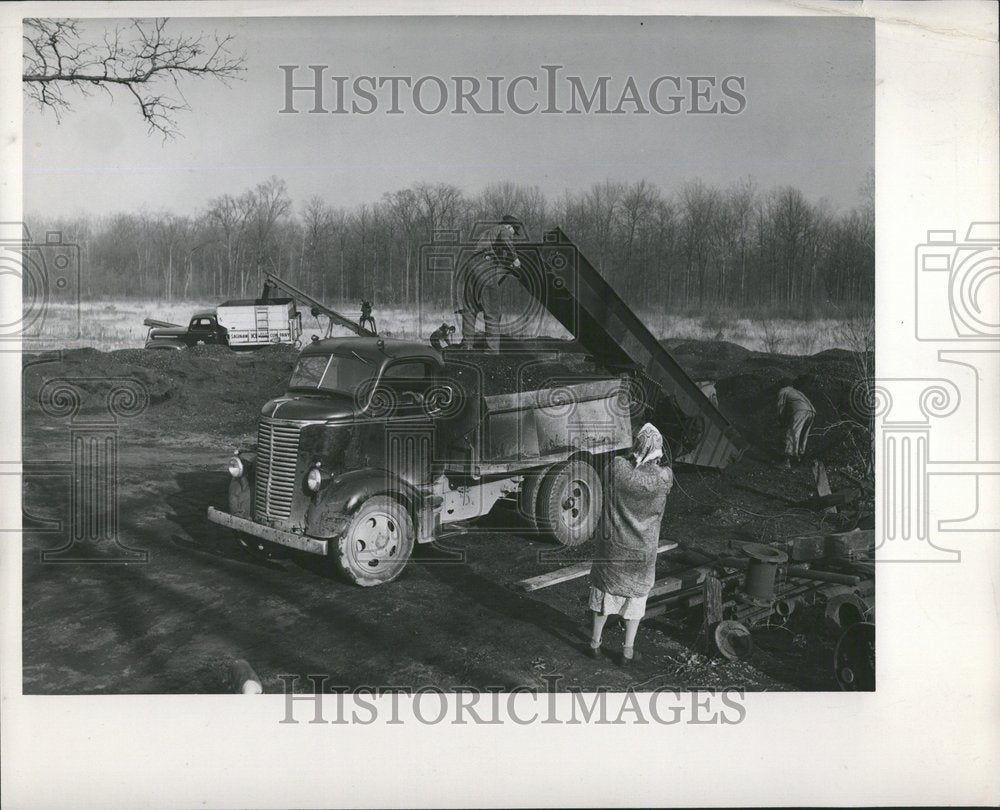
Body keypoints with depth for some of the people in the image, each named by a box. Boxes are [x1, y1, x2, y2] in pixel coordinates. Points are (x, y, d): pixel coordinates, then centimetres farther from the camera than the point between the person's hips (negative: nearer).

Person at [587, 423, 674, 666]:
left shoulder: (618, 468, -19)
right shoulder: (664, 477, -18)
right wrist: (656, 461, 15)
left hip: (612, 546, 1)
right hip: (643, 551, 0)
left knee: (604, 592, 18)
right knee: (636, 596, 17)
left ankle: (595, 644, 30)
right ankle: (628, 651, 23)